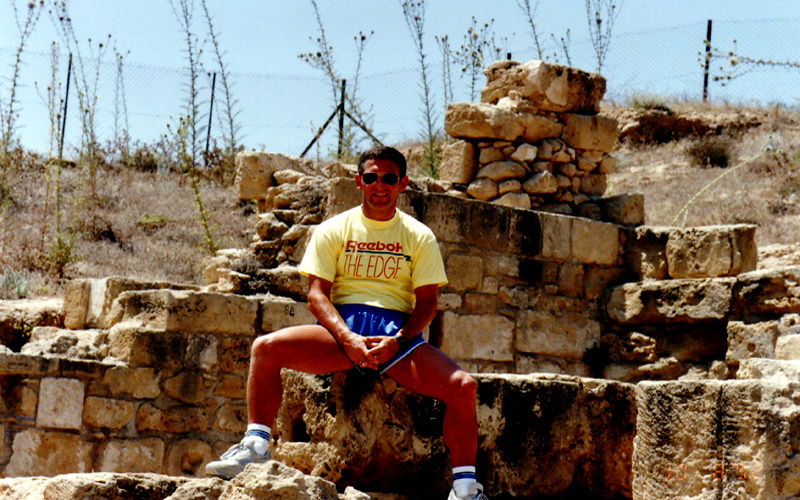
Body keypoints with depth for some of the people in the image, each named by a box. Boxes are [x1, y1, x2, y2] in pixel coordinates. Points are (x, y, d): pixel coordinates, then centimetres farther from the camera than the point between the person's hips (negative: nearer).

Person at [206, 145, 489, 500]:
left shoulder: (419, 236, 10)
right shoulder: (333, 230, 9)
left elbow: (427, 302, 4)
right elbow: (317, 294, 1)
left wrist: (398, 341, -16)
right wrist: (348, 339, -18)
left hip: (399, 334, 0)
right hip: (341, 329, 0)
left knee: (463, 387, -24)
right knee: (266, 347, -26)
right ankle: (256, 445, -20)